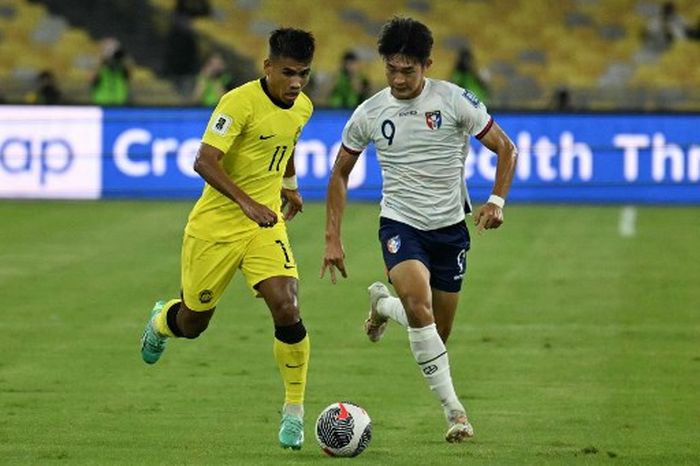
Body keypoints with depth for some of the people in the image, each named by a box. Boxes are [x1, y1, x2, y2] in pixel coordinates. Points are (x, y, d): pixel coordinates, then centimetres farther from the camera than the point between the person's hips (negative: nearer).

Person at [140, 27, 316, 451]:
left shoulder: (302, 108, 2)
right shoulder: (241, 102, -21)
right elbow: (205, 162, -27)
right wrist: (246, 202, -37)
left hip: (266, 224, 4)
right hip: (216, 223, -4)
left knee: (287, 309, -18)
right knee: (194, 323, 11)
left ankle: (295, 410, -3)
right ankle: (161, 322, 50)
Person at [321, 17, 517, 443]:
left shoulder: (454, 101, -9)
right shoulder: (369, 114, -3)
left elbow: (505, 148, -2)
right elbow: (340, 174, 9)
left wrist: (497, 201, -17)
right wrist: (333, 238, 3)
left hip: (451, 227, 1)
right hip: (401, 224, -1)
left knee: (438, 334, 6)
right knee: (419, 304, -29)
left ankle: (384, 303, 40)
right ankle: (453, 408, -22)